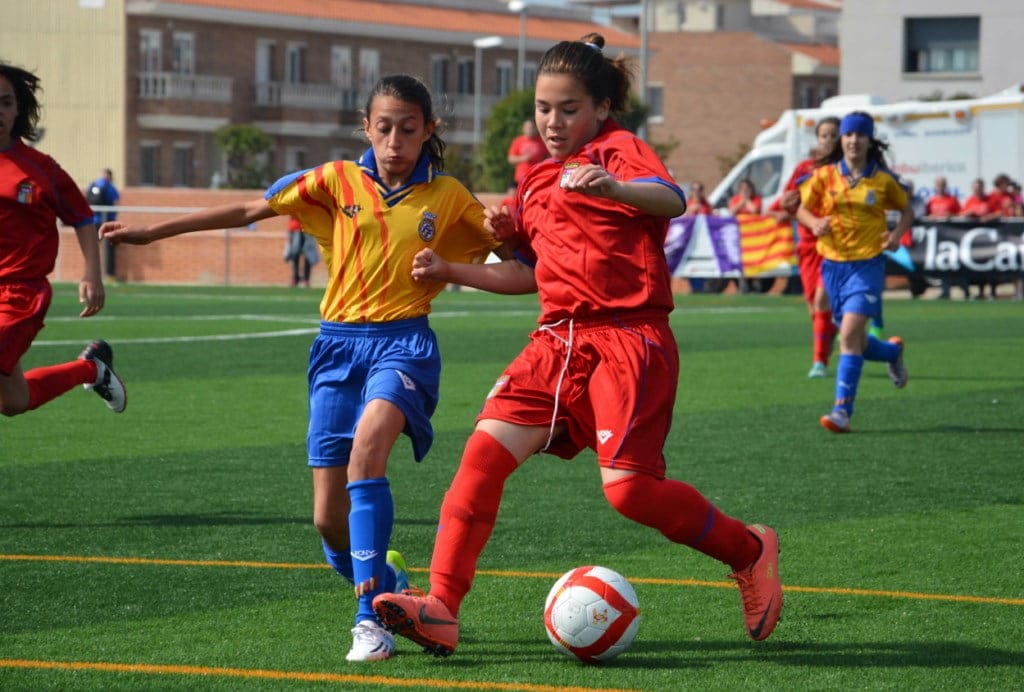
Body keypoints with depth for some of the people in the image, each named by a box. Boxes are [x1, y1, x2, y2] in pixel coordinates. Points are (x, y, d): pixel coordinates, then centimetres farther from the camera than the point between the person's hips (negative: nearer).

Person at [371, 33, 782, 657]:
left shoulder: (620, 149, -2)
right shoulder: (537, 181, 22)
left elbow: (671, 199, -24)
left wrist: (612, 186, -44)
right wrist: (452, 272, 19)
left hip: (628, 337, -7)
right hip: (559, 341, 7)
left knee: (629, 487, -17)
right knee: (485, 449, -11)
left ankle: (749, 550, 9)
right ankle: (441, 608, -14)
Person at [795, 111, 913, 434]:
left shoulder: (883, 180, -1)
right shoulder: (823, 176, 1)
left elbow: (907, 210, 14)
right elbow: (802, 210, 8)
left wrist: (897, 233, -6)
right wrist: (814, 222, -14)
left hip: (867, 265, -3)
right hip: (832, 264, 3)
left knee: (850, 334, -18)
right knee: (857, 344, 11)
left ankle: (842, 410, -19)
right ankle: (893, 351, 46)